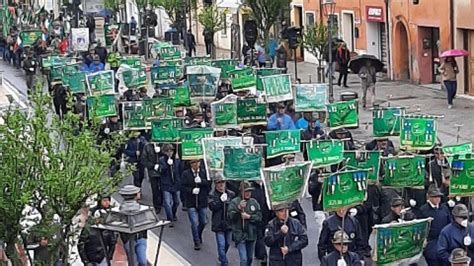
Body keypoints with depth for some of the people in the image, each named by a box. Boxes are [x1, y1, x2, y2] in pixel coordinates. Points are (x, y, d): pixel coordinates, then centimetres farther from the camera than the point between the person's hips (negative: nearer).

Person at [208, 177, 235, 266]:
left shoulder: (231, 194, 2)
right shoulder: (212, 195, -4)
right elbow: (212, 207, -15)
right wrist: (221, 200, -22)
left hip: (229, 222, 3)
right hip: (218, 224, -3)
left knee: (227, 243, 16)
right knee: (221, 245, -8)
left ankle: (222, 257, 41)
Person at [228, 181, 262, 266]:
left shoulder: (254, 202, 1)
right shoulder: (234, 202, -8)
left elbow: (259, 217, 0)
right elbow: (229, 216, -15)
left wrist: (249, 217, -15)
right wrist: (238, 208, -26)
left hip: (251, 234, 4)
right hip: (239, 234, -4)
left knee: (250, 258, 18)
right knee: (244, 259, -11)